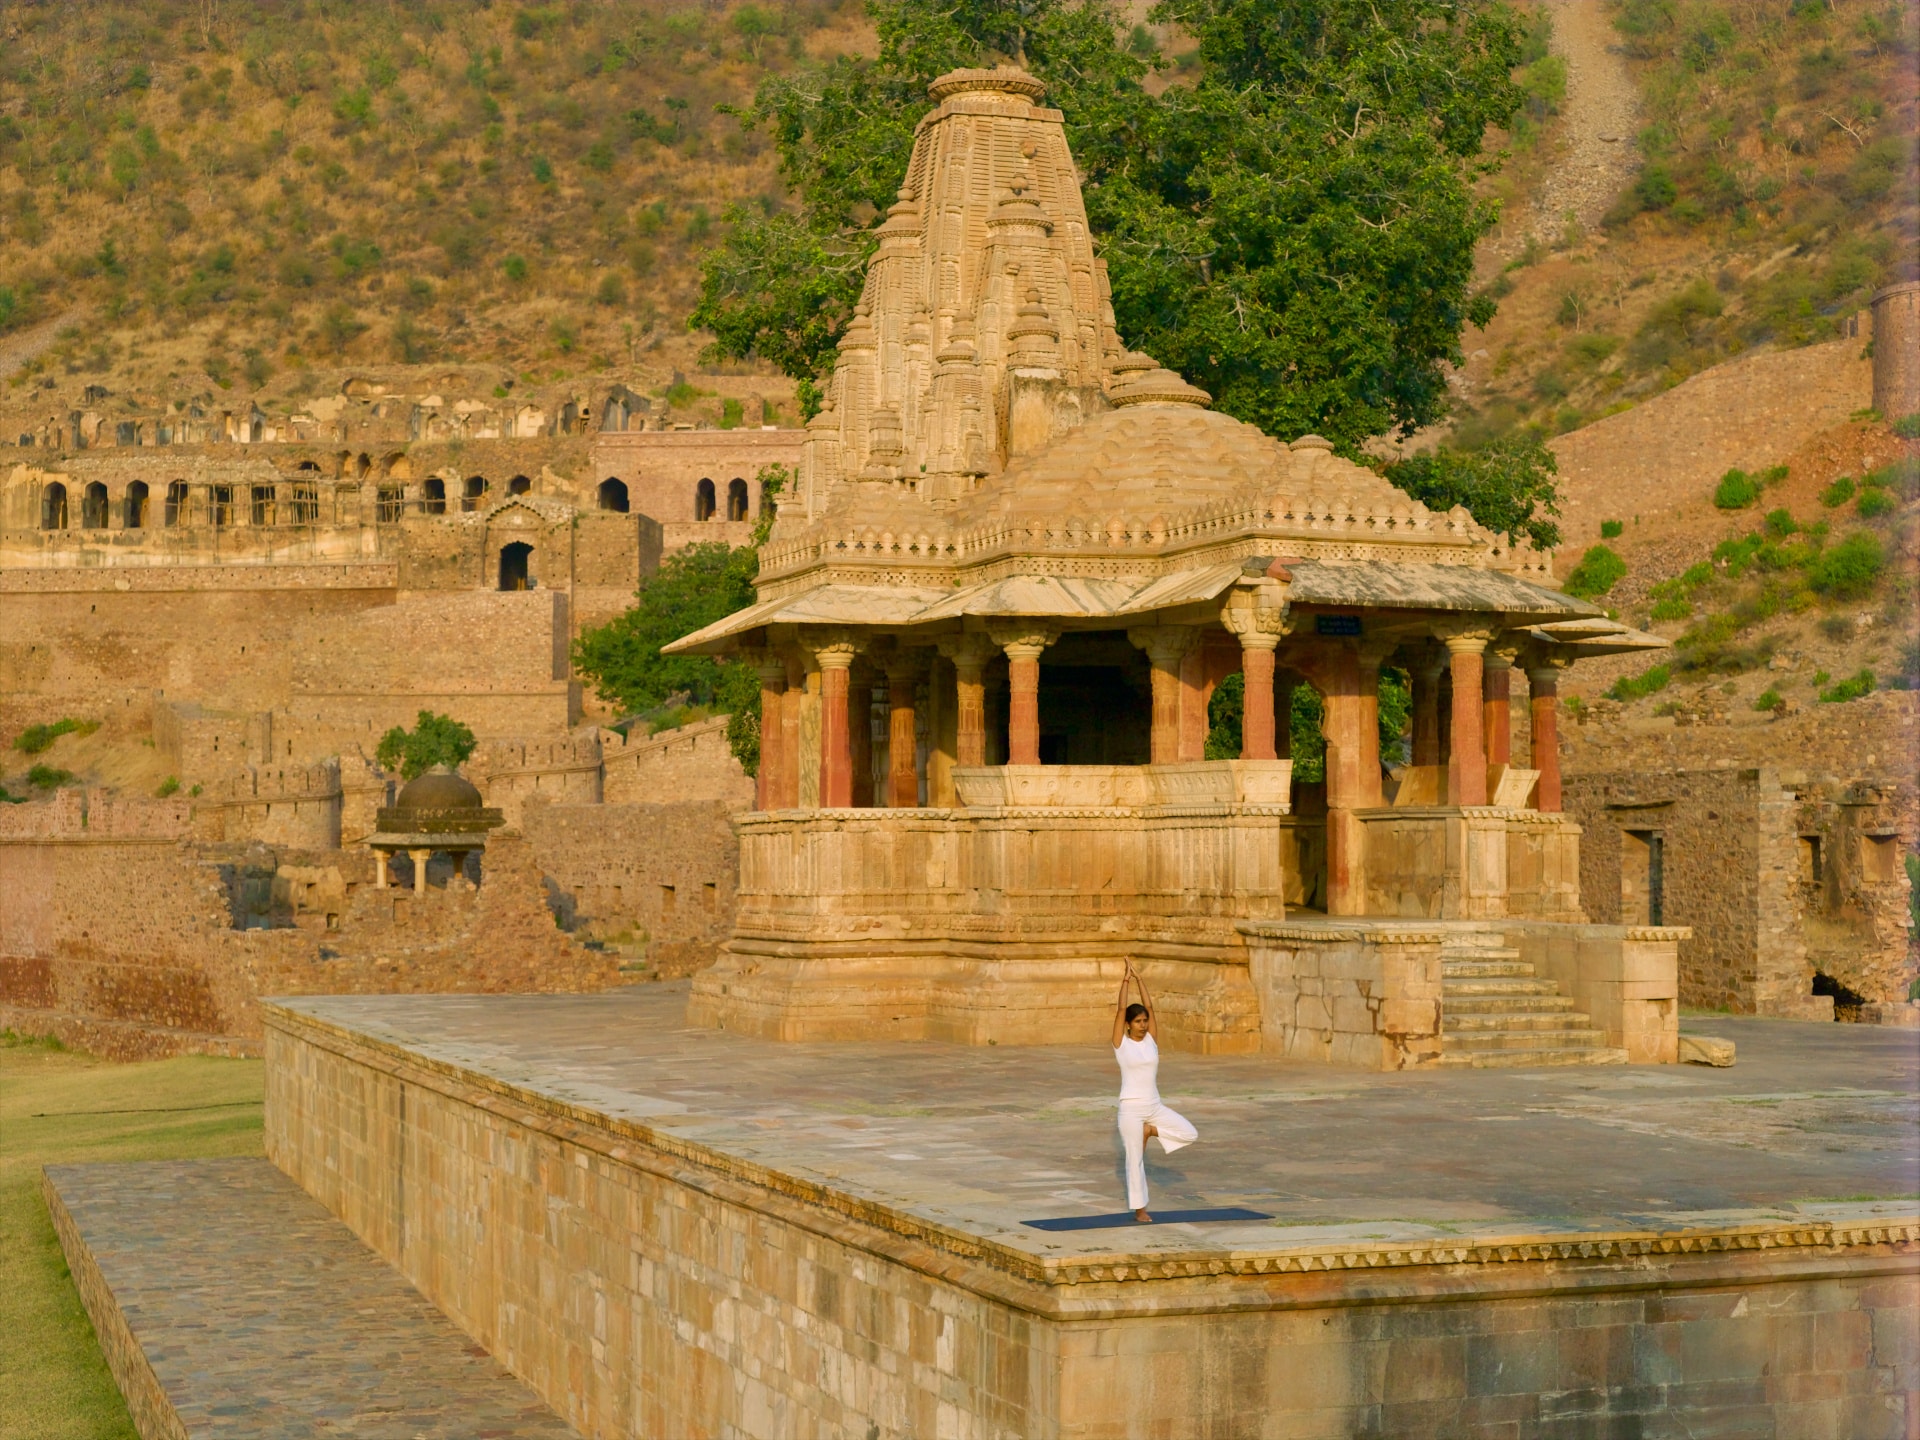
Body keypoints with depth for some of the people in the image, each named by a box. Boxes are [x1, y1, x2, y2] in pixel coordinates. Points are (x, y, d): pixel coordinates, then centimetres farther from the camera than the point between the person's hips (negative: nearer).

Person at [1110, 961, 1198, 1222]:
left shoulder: (1150, 1040, 6)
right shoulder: (1121, 1043, -5)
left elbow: (1149, 1006, 0)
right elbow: (1121, 1009, -13)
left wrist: (1139, 980, 0)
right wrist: (1125, 981, -9)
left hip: (1155, 1106, 5)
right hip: (1131, 1107, -5)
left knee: (1190, 1134, -4)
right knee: (1135, 1159, -2)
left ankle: (1150, 1131, 13)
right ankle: (1139, 1209, 10)